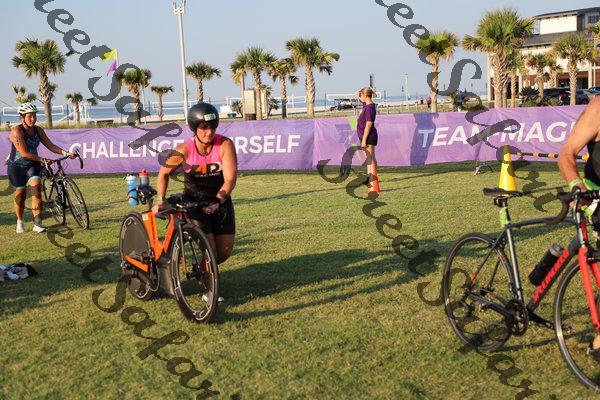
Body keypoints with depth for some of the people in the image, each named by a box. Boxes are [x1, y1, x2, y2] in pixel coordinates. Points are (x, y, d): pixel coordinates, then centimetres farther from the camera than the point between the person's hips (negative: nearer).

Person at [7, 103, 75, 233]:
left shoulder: (38, 130, 0)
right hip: (17, 166, -4)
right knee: (20, 193, 5)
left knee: (36, 189, -16)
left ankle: (37, 223, -18)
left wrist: (65, 153, -16)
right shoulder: (17, 131, -19)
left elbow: (50, 145, -2)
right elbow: (24, 153, -25)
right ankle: (20, 221, 29)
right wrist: (42, 159, -26)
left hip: (33, 165, 4)